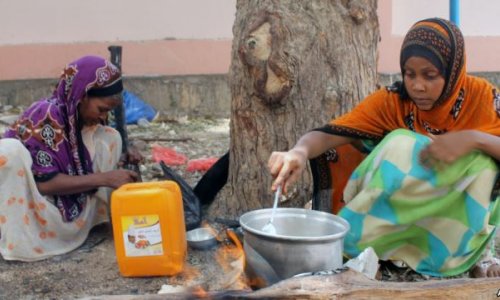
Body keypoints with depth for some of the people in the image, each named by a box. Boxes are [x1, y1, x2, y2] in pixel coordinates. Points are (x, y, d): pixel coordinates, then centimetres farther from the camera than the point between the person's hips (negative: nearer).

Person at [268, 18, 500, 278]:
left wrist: (474, 139, -37)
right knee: (400, 145, -28)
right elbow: (329, 134, -26)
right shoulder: (391, 101, -16)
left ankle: (477, 250, -9)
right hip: (398, 211, 0)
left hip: (461, 214, 0)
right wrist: (300, 151, -48)